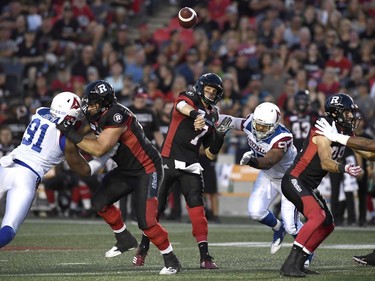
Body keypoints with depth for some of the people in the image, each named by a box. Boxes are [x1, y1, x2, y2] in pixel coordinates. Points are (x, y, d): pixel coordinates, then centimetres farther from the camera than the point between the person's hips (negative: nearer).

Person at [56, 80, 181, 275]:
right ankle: (125, 240, 23)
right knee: (99, 201, 5)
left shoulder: (117, 117, -29)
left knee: (146, 222, -14)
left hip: (147, 169, -9)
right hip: (127, 169, 9)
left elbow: (99, 150, -32)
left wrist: (70, 133, -31)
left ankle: (171, 261, 3)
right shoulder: (95, 116, -2)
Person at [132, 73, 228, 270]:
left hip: (190, 166, 4)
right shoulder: (188, 99, -1)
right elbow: (182, 106, -31)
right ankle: (143, 249, 21)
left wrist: (219, 136, -2)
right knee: (156, 206, 4)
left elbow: (211, 154, 15)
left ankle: (205, 255, -12)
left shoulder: (212, 116, 13)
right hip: (168, 161, -3)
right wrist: (196, 114, -52)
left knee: (196, 205, -11)